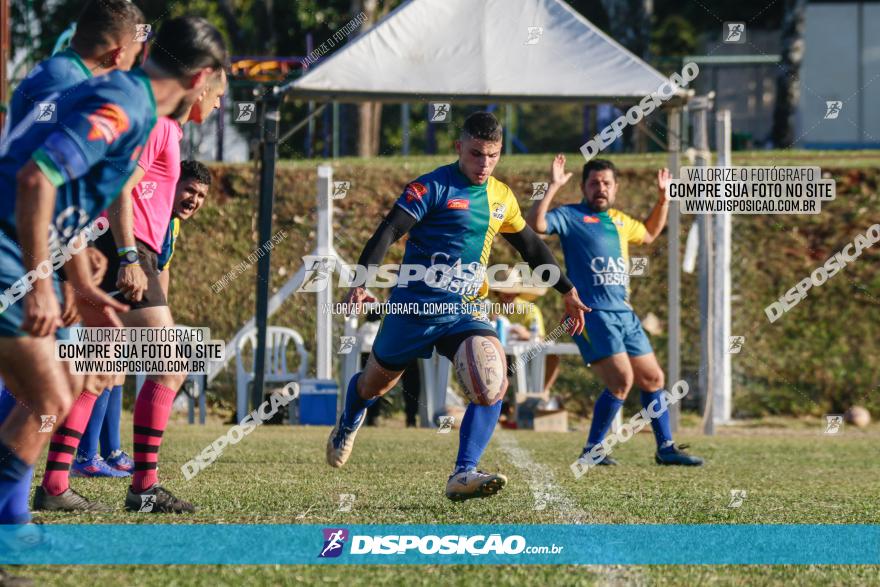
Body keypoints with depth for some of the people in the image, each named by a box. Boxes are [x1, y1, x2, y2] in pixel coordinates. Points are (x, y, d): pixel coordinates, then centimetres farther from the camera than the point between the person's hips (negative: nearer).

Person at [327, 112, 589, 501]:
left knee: (495, 380, -23)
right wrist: (360, 282, -32)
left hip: (467, 310, 4)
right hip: (415, 306, -4)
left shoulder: (501, 198, 8)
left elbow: (531, 247, 23)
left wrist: (567, 292, 26)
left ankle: (463, 476, -25)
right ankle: (349, 422, 53)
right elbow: (388, 232, -19)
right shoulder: (433, 187, -11)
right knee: (375, 383, 16)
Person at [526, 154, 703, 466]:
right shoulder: (569, 216, -2)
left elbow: (649, 234, 39)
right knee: (622, 379, -18)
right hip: (591, 312, -8)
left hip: (624, 312, 8)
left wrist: (663, 200, 30)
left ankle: (666, 448, 20)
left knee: (652, 378, 9)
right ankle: (592, 450, -7)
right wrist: (553, 188, -26)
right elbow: (535, 224, -21)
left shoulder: (619, 220, 19)